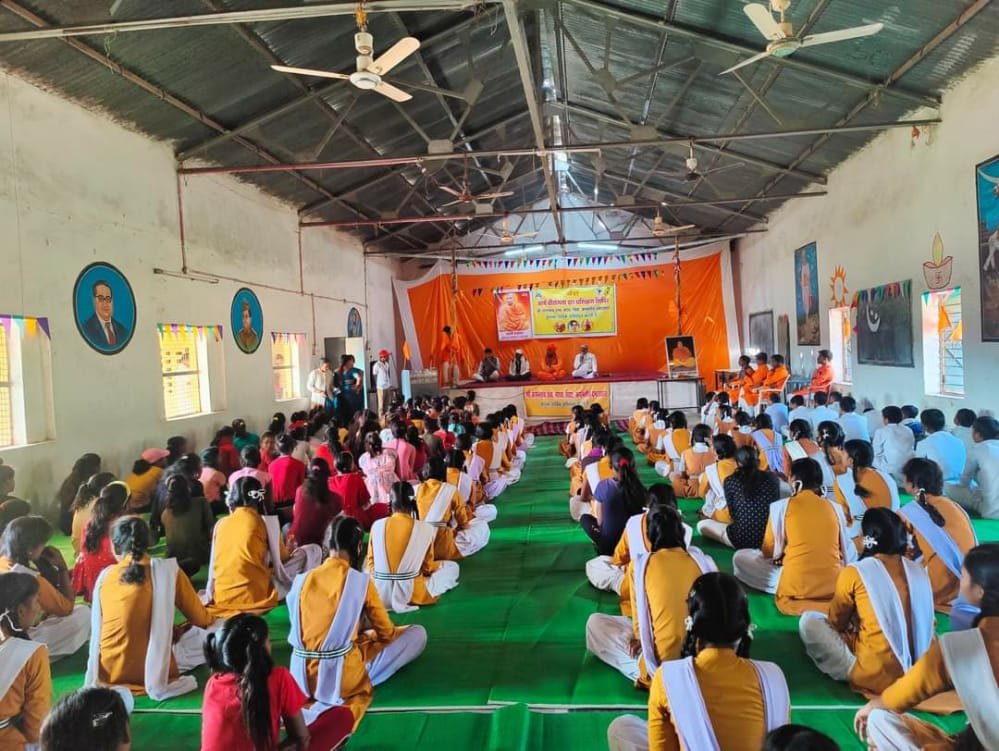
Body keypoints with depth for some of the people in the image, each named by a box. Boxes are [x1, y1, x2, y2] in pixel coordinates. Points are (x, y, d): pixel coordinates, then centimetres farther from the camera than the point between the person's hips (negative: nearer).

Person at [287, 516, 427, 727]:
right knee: (418, 634, 2)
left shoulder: (302, 580, -1)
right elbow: (386, 633, -1)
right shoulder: (361, 581, -12)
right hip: (342, 679, -6)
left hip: (302, 678, 6)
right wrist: (369, 633, 25)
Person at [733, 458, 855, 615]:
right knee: (851, 551, 34)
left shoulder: (781, 506, -1)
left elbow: (769, 552, 7)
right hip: (834, 587, 4)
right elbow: (845, 553, 19)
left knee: (740, 558, 14)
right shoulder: (835, 508, 8)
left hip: (796, 589, -4)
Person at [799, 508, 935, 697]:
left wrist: (853, 629, 29)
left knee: (808, 621, 1)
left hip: (877, 676, -6)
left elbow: (837, 622, 6)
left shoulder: (853, 573, -9)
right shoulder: (920, 572, 5)